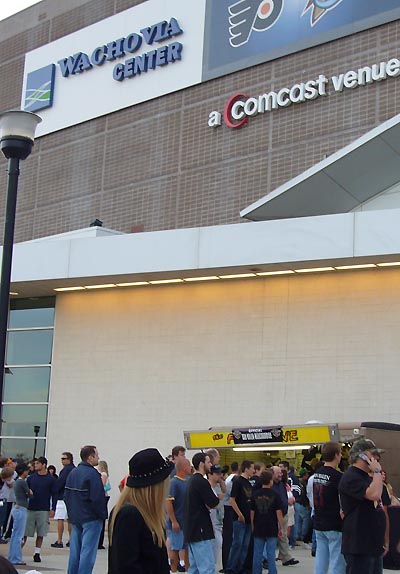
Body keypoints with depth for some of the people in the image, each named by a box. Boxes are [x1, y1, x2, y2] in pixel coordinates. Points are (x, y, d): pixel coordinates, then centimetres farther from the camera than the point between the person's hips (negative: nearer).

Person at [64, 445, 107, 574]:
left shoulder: (72, 473, 10)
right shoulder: (93, 474, -15)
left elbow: (66, 495, 14)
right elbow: (97, 499, -18)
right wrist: (103, 515, -6)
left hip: (75, 518, 8)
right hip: (91, 518, -8)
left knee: (74, 551, 12)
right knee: (88, 551, -4)